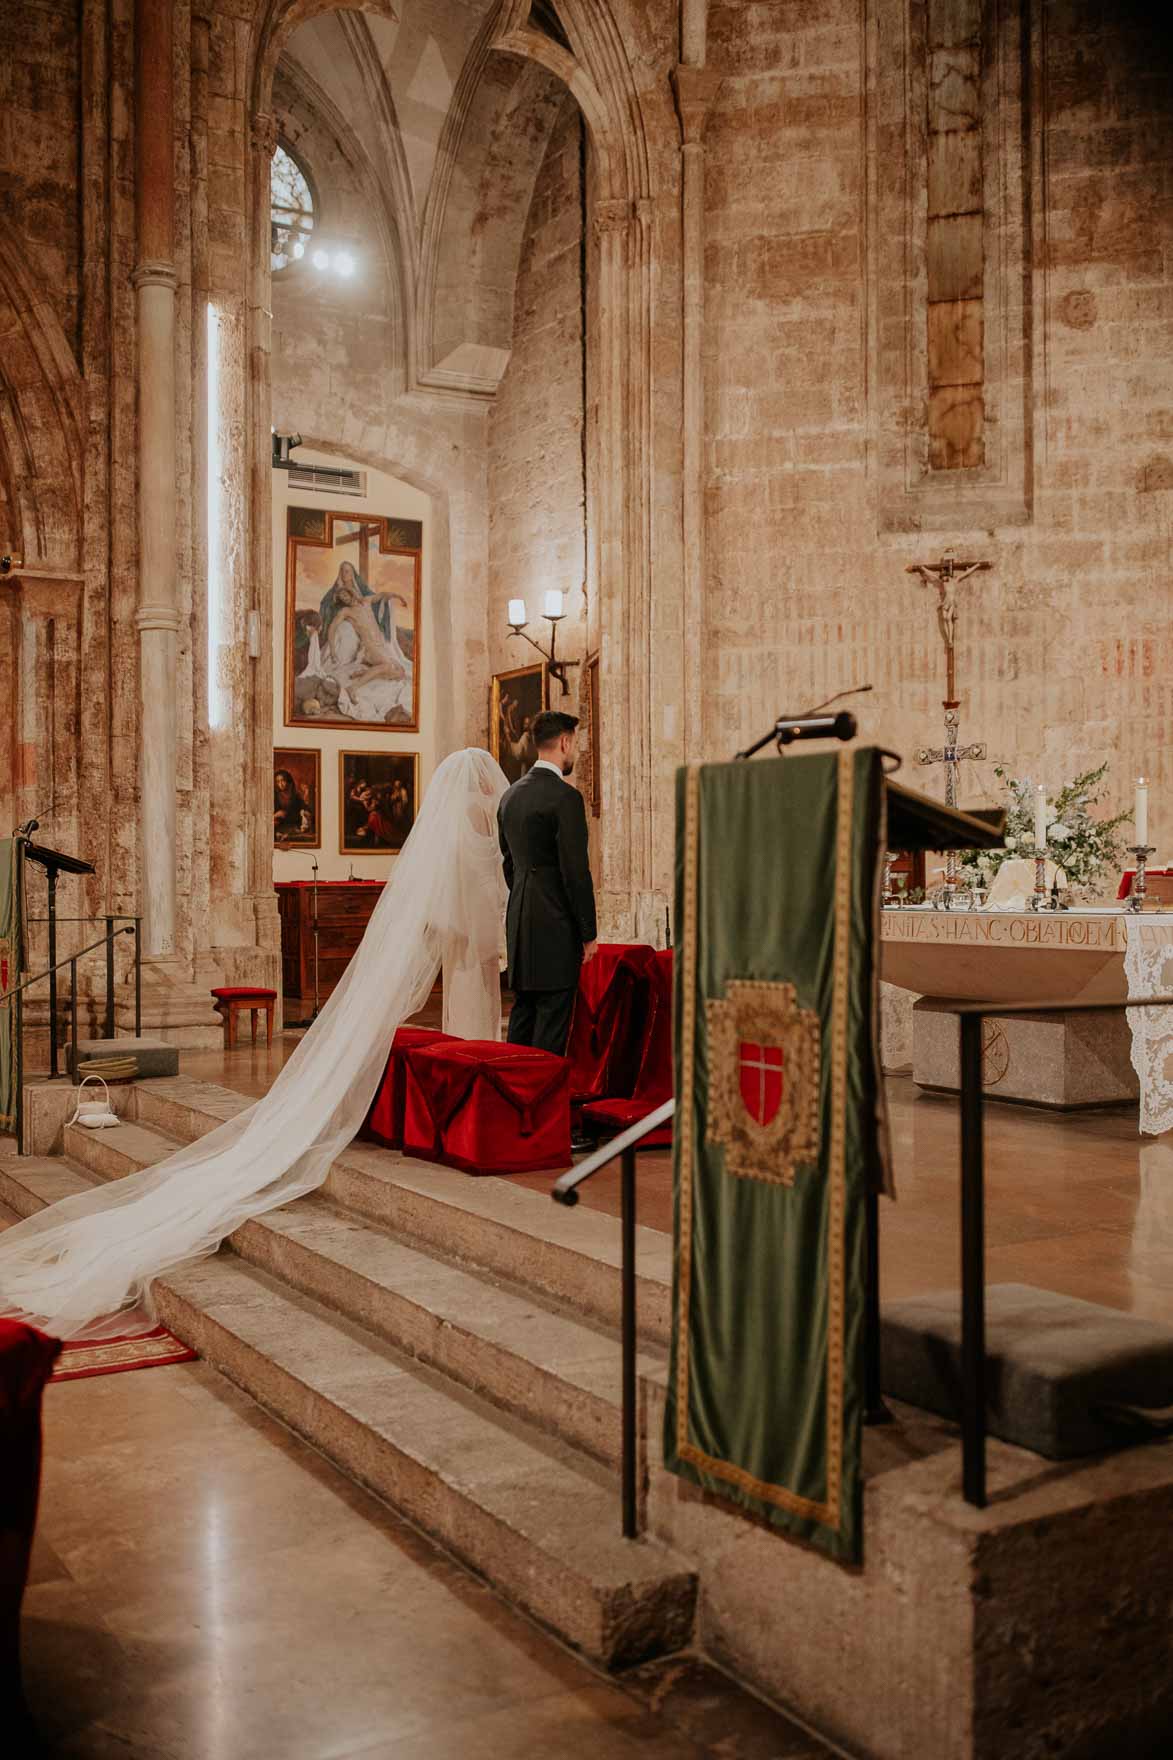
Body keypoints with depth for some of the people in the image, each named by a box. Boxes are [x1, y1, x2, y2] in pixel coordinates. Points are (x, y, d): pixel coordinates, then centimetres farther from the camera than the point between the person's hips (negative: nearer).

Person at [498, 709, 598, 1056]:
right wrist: (589, 933, -9)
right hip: (555, 924, -8)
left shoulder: (511, 795, 11)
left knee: (523, 1011, 14)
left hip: (519, 922, 8)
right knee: (552, 1015, -4)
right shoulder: (565, 797, -14)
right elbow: (576, 871, -15)